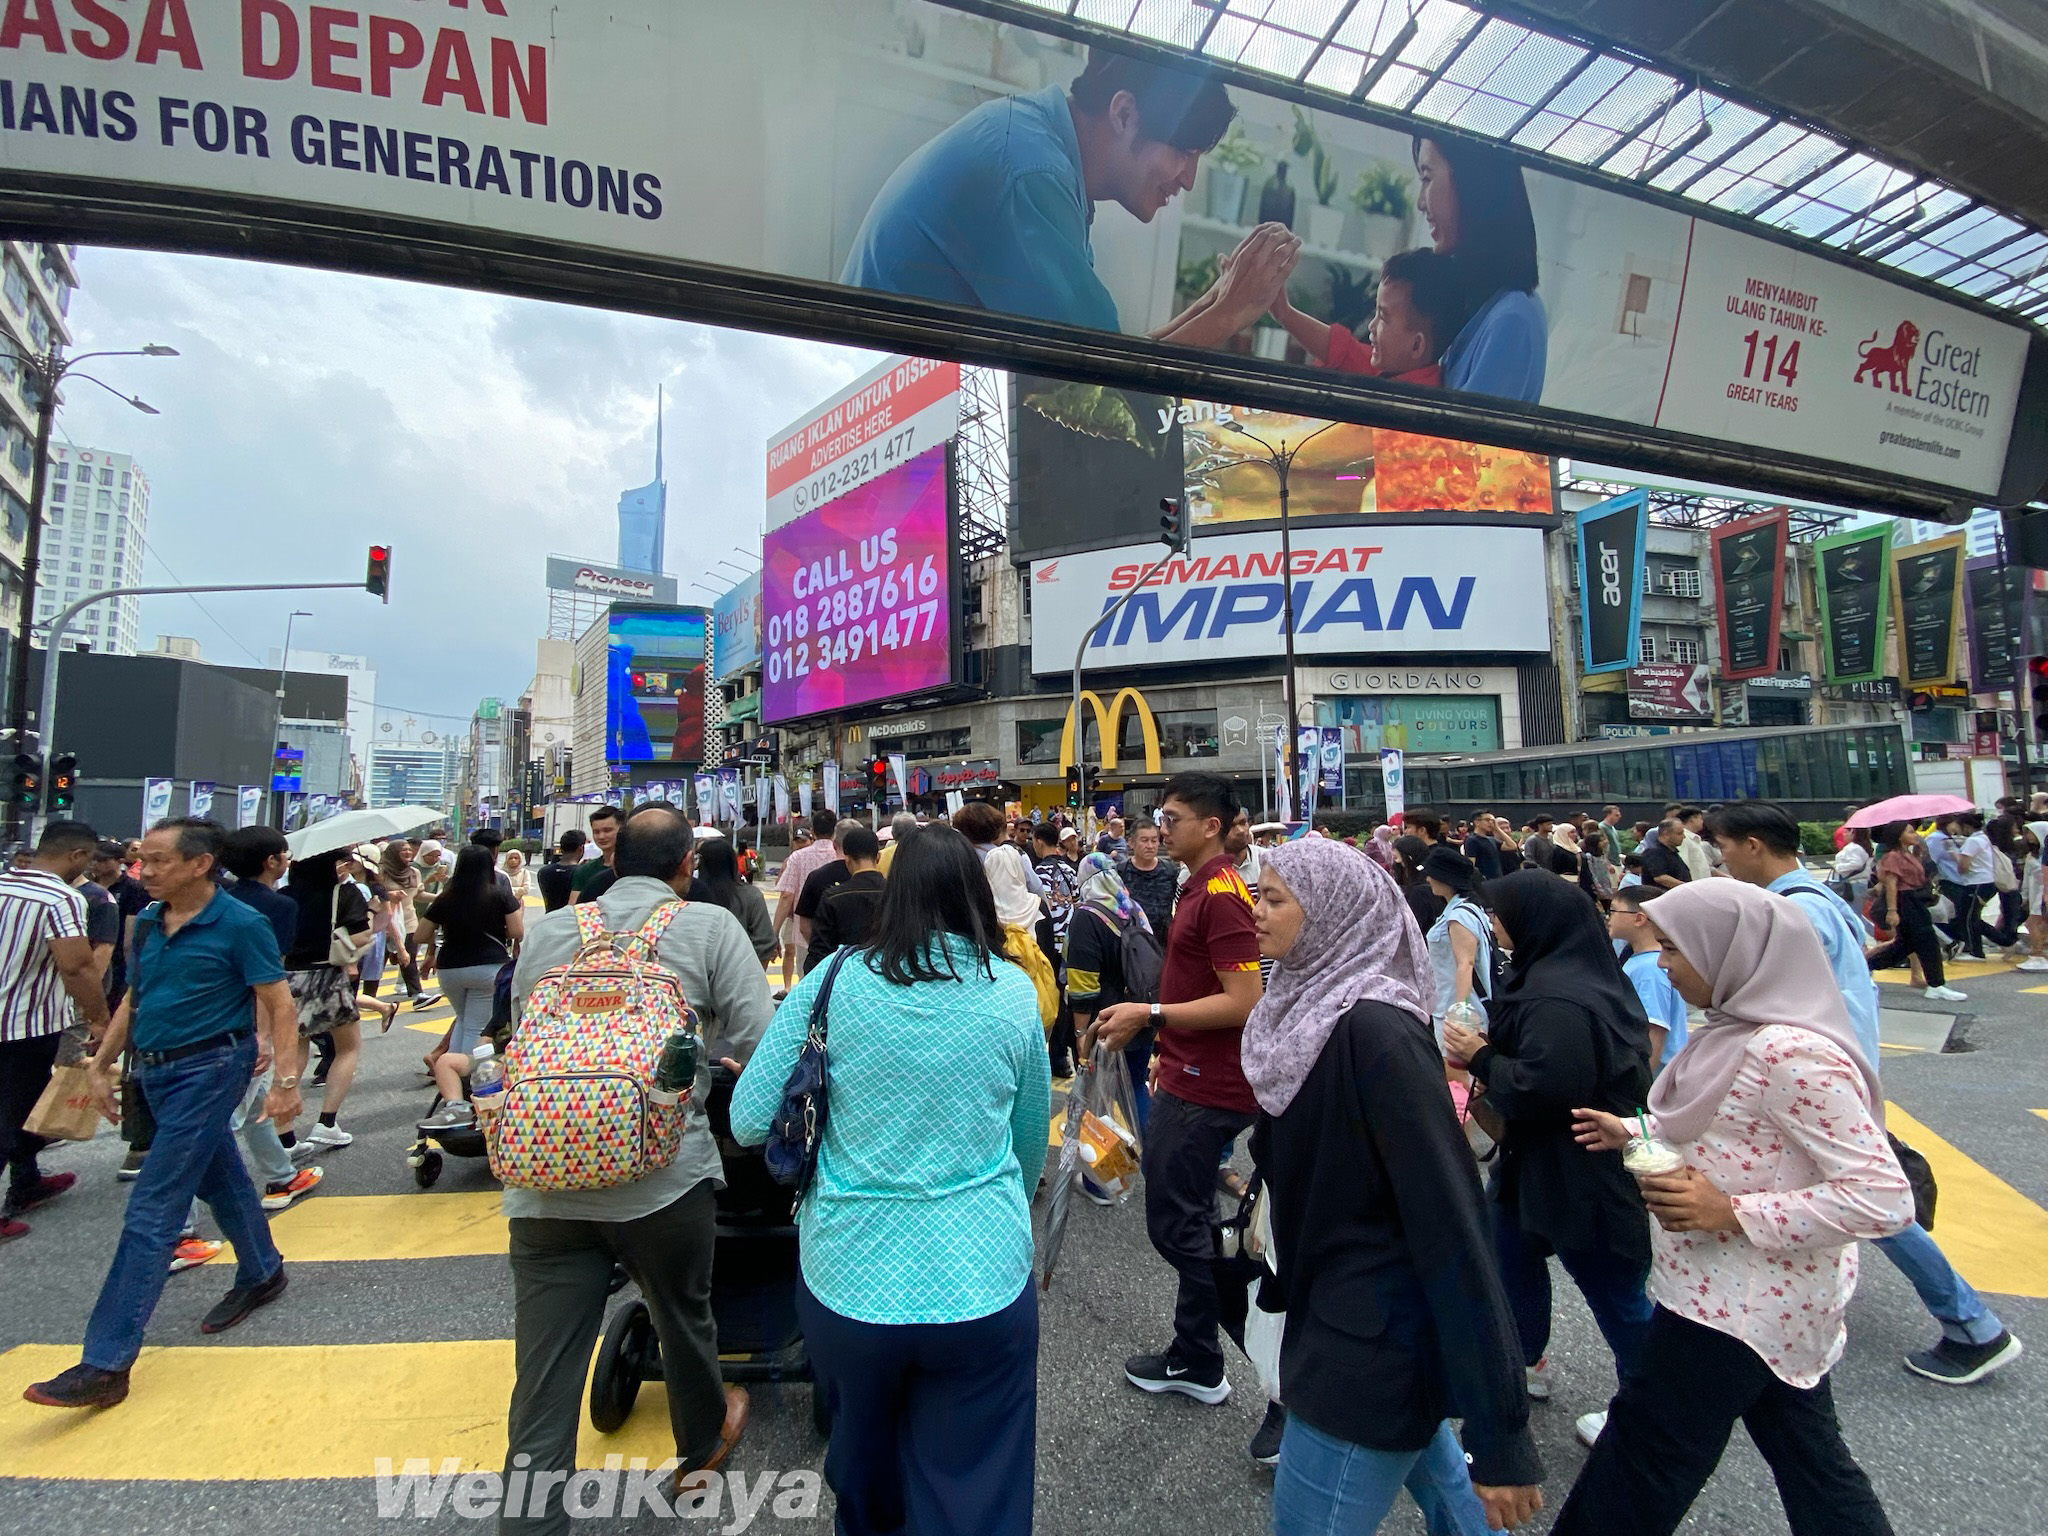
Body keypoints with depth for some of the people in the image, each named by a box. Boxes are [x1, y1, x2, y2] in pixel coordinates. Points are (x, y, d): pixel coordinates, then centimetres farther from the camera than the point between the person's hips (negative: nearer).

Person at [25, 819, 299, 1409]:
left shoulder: (240, 924, -16)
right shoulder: (147, 922, 5)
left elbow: (280, 1005, -16)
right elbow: (133, 999, 18)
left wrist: (284, 1082, -21)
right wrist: (101, 1064, 15)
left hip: (209, 1068, -7)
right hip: (156, 1070, 8)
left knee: (150, 1212, -7)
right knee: (220, 1178, 21)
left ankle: (107, 1363, 0)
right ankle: (261, 1275, 39)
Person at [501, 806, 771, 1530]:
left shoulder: (546, 931, 6)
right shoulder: (709, 926, -5)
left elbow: (522, 1037, 17)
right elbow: (760, 1041, -12)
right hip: (663, 1178, -2)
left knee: (543, 1378, 11)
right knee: (685, 1319, 24)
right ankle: (700, 1447, 50)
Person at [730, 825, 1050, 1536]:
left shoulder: (835, 980, -9)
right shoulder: (1013, 992, -6)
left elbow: (747, 1122, -5)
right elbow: (1032, 1142, 7)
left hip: (846, 1281, 1)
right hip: (982, 1284, -1)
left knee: (863, 1465, 29)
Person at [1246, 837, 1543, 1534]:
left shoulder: (1375, 1031, -26)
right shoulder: (1306, 1005, 0)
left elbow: (1451, 1218, -26)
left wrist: (1500, 1435, -23)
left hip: (1371, 1338, -8)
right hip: (1335, 1306, 8)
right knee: (1434, 1474, 28)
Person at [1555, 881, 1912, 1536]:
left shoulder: (1792, 1054, -27)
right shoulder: (1739, 1029, 2)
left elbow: (1884, 1198, -26)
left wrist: (1732, 1213, -26)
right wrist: (1634, 1134, 6)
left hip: (1741, 1303, -9)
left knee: (1644, 1451, 9)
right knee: (1808, 1456, 23)